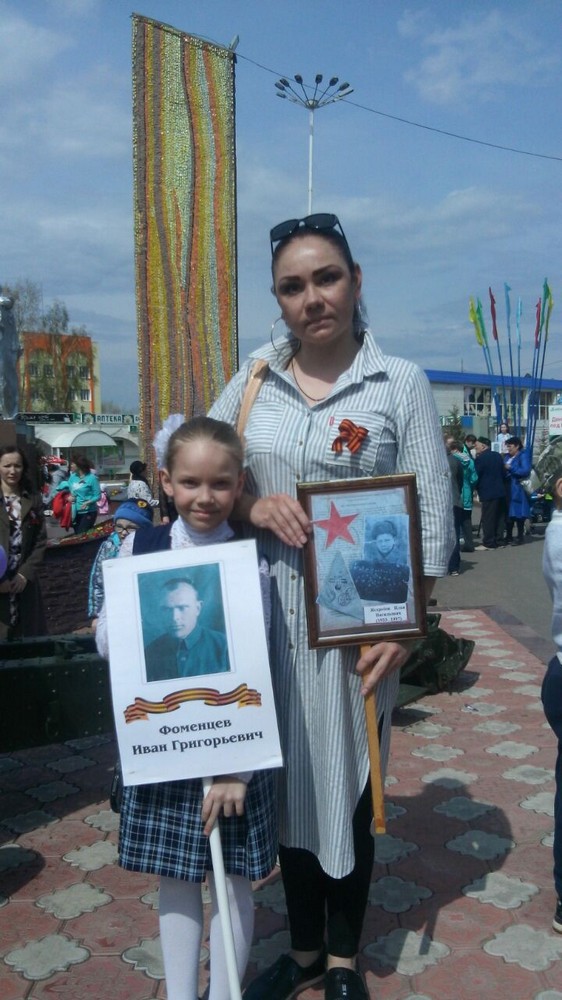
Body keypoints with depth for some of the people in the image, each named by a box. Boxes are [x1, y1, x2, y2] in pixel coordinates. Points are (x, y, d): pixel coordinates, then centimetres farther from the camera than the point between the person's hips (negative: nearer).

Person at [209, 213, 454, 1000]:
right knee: (287, 783, 15)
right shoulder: (252, 380, 4)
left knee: (348, 787, 11)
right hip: (268, 618, 3)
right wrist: (252, 505, -14)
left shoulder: (400, 383, -5)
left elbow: (431, 519, -6)